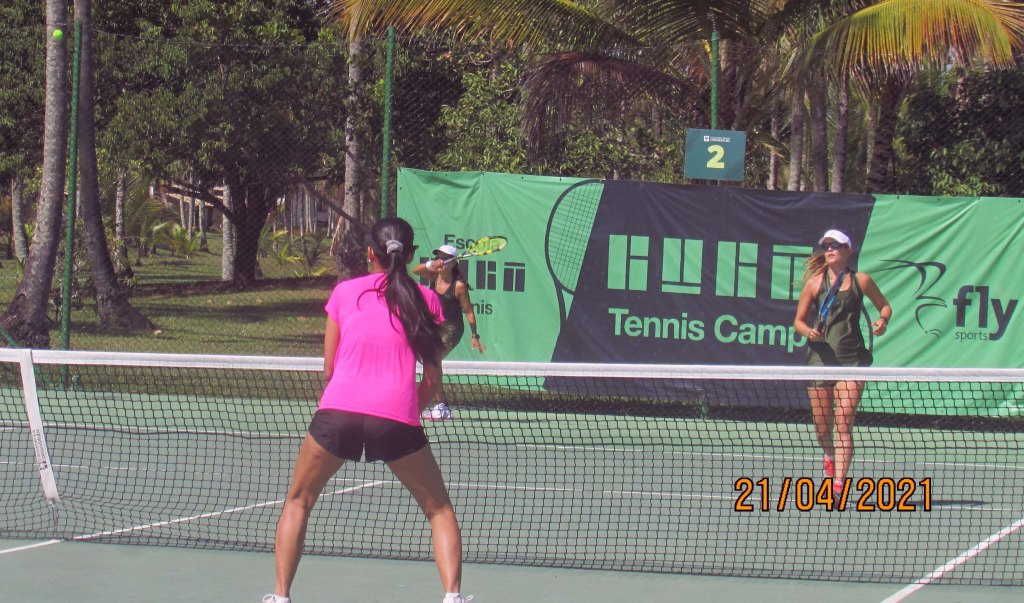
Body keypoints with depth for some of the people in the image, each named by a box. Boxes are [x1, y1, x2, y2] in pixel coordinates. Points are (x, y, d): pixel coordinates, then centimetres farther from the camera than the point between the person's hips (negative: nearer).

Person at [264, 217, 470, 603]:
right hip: (397, 419, -1)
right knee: (439, 509, 17)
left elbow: (329, 369, 16)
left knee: (298, 502, 21)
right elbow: (432, 380, 9)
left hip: (337, 412, 1)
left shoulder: (344, 292, 13)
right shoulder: (424, 300, 11)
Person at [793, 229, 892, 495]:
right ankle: (830, 456, 41)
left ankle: (838, 483, -17)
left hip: (852, 358, -1)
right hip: (820, 357, 1)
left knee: (843, 422, -12)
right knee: (822, 426, 8)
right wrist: (809, 332, -14)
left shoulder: (861, 280, 4)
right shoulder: (815, 282, 4)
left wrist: (882, 320, -4)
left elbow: (885, 305, 18)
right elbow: (798, 321, 8)